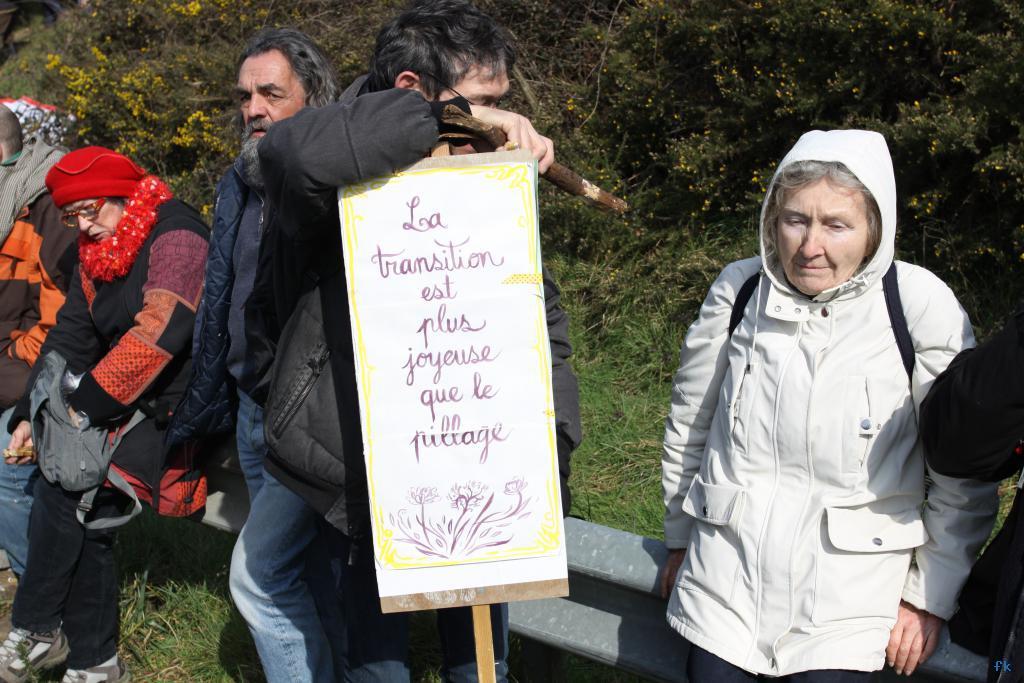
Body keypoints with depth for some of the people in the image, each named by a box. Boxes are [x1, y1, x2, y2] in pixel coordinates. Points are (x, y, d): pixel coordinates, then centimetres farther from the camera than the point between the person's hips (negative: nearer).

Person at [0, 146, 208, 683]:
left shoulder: (175, 238, -16)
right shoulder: (95, 254, 12)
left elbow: (158, 331, -27)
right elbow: (70, 336, 11)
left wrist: (85, 405, -21)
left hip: (176, 403, -8)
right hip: (124, 403, 8)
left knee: (69, 483, -17)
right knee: (85, 512, -2)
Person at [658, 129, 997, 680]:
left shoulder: (920, 305, -11)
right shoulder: (738, 289, -3)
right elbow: (688, 424, 10)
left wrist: (930, 596, 0)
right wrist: (680, 539, 16)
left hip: (847, 592, -2)